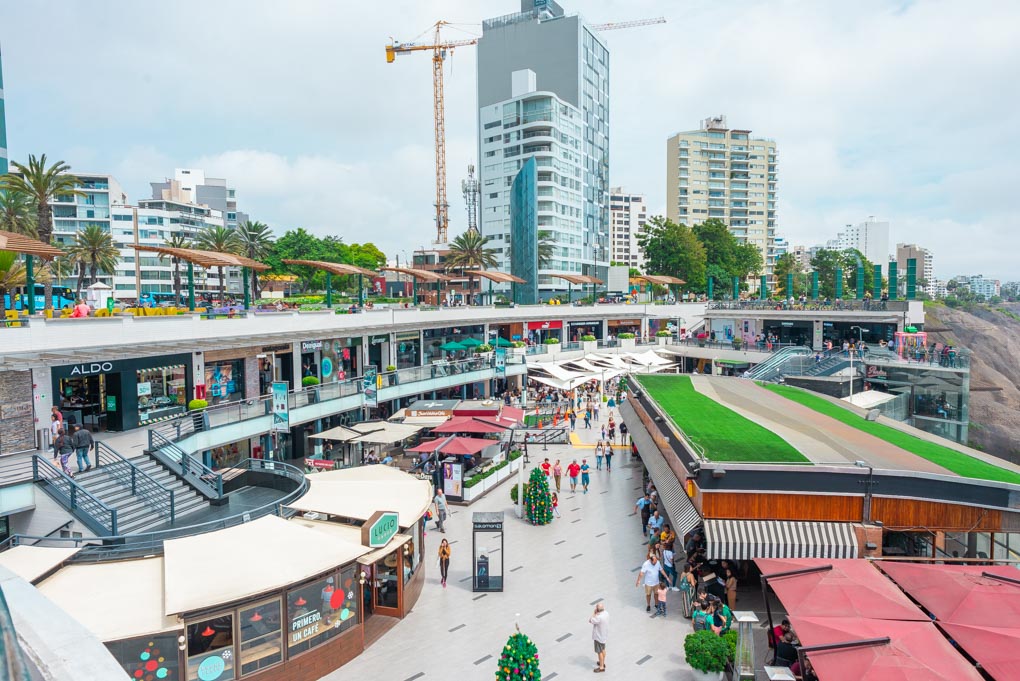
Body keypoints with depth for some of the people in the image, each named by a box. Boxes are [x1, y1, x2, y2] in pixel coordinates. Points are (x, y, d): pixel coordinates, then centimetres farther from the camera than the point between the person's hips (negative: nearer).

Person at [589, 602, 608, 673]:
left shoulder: (599, 617, -36)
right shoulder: (606, 613, -9)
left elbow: (590, 621, -23)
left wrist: (594, 612, -22)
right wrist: (596, 613, -6)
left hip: (599, 636, -8)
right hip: (603, 635, 8)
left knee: (599, 652, 8)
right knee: (603, 649, 25)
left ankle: (601, 667, 21)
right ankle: (602, 662, 42)